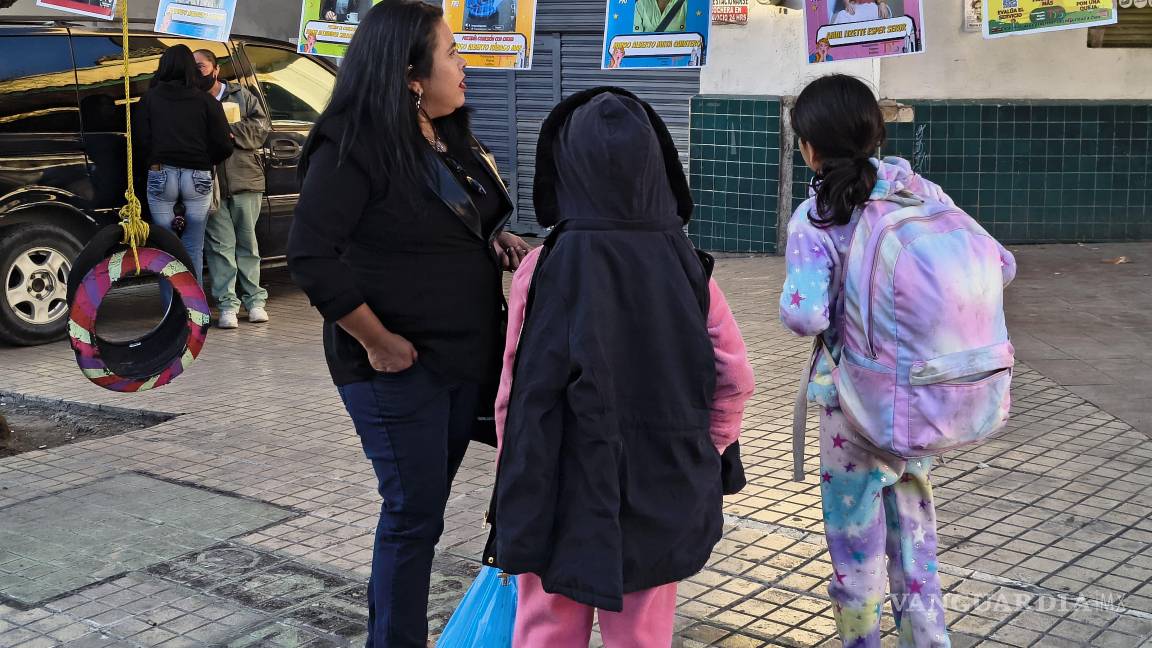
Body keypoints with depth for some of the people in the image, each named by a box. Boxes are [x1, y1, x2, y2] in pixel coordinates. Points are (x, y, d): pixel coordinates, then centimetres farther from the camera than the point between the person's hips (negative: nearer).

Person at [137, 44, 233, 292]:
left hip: (161, 176, 0)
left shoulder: (150, 98, 3)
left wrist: (154, 163, 13)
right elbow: (224, 146, -1)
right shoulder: (206, 101, 2)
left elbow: (141, 139, -3)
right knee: (193, 250, 7)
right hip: (198, 178, 0)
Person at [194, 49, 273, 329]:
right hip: (211, 184, 0)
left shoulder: (241, 95, 10)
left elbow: (261, 125, 1)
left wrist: (232, 132, -9)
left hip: (245, 180, 0)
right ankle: (227, 305, 1)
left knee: (247, 242, 7)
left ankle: (255, 301, 14)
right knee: (221, 244, -2)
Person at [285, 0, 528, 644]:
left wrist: (499, 242, 3)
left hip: (465, 360, 8)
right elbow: (312, 258, -22)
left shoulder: (455, 142, 11)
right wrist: (377, 341, -18)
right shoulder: (354, 146, -15)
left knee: (424, 508, 16)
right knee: (414, 513, 0)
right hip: (398, 367, -7)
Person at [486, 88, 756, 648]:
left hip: (566, 497, -2)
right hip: (661, 504, 3)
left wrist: (514, 495, 2)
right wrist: (699, 459, 11)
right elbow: (736, 381, -1)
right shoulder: (686, 267, -5)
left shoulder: (545, 268, -13)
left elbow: (519, 397, -10)